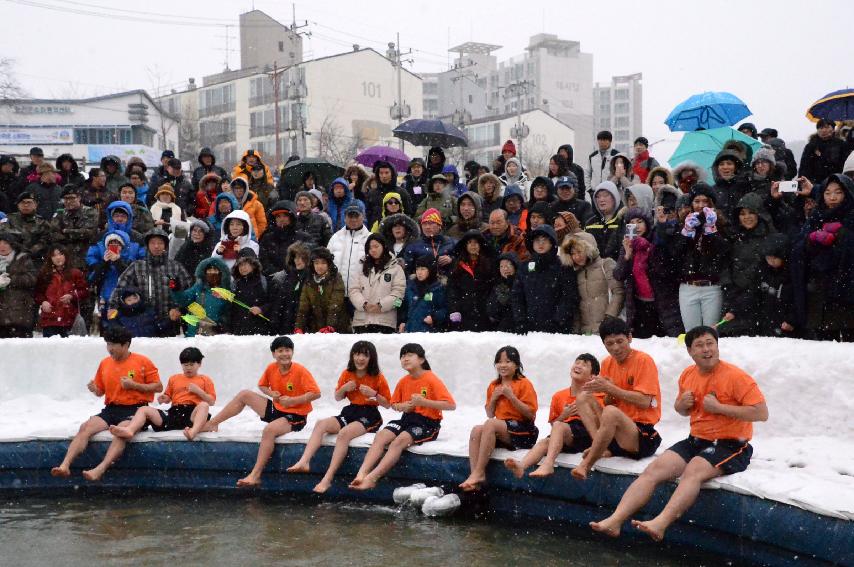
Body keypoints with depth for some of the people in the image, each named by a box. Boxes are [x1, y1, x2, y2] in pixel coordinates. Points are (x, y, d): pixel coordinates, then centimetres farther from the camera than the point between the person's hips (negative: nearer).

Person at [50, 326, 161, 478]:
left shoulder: (142, 361, 0)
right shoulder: (105, 363, 14)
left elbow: (159, 387, 1)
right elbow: (100, 392, 24)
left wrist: (134, 385, -10)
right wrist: (94, 389, -1)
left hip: (134, 410, -4)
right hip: (111, 410, 5)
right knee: (85, 427, -21)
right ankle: (65, 465, -32)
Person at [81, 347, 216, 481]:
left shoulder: (205, 380, 18)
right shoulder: (174, 378, 28)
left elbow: (211, 401, 11)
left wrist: (198, 390, -4)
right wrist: (163, 398, 4)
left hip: (192, 415, -4)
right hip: (173, 414, 4)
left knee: (204, 405, -38)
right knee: (144, 409, -17)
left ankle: (193, 431, -67)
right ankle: (129, 430, -49)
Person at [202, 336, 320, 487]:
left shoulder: (300, 371, -19)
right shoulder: (271, 368, -2)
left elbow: (316, 393, -23)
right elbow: (262, 385, 16)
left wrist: (292, 400, -26)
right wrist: (271, 393, -6)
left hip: (295, 416, -7)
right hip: (276, 409, 7)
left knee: (269, 429, -35)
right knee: (244, 394, 3)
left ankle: (255, 475, -34)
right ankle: (211, 424, 11)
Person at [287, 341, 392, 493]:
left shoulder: (378, 378, -4)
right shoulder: (347, 374, 8)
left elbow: (387, 404, -1)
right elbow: (337, 398, 16)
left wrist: (373, 394, -18)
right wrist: (344, 388, -6)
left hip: (370, 416, -6)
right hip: (350, 412, 6)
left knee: (344, 433, -33)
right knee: (321, 424, -19)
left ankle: (327, 479, -35)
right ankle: (304, 462, -33)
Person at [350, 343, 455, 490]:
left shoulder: (432, 379, -9)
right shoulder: (403, 381, 9)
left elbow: (451, 405, -16)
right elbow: (393, 404, 24)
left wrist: (424, 402, -22)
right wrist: (402, 407, -2)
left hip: (428, 423, -6)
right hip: (407, 418, 6)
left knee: (399, 441, -31)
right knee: (381, 436, -19)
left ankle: (372, 477, -36)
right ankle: (361, 474, -32)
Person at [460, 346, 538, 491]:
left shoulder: (524, 384, -3)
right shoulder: (493, 386, 15)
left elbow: (530, 414, -10)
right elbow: (490, 414, 18)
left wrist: (511, 396, -15)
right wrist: (493, 398, 0)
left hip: (523, 432, -6)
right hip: (501, 432, 6)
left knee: (490, 424, -31)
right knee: (476, 430, -23)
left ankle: (478, 472, -30)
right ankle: (474, 474, -31)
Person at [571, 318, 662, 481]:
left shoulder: (643, 360, -8)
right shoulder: (607, 363, 10)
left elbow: (644, 402, -17)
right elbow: (608, 403, 11)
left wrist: (610, 388, -16)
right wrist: (608, 392, -11)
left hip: (643, 435, -7)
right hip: (615, 432, 7)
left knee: (610, 412, -34)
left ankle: (586, 464, -23)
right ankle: (602, 448, -21)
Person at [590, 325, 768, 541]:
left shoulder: (735, 376, -12)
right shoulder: (688, 375, 9)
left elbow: (762, 413, -18)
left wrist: (719, 407, -20)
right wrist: (682, 404, 0)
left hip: (730, 446, -6)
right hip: (696, 440, 6)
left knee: (693, 470, -34)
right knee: (654, 469, -14)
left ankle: (660, 524, -47)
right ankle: (614, 521, -23)